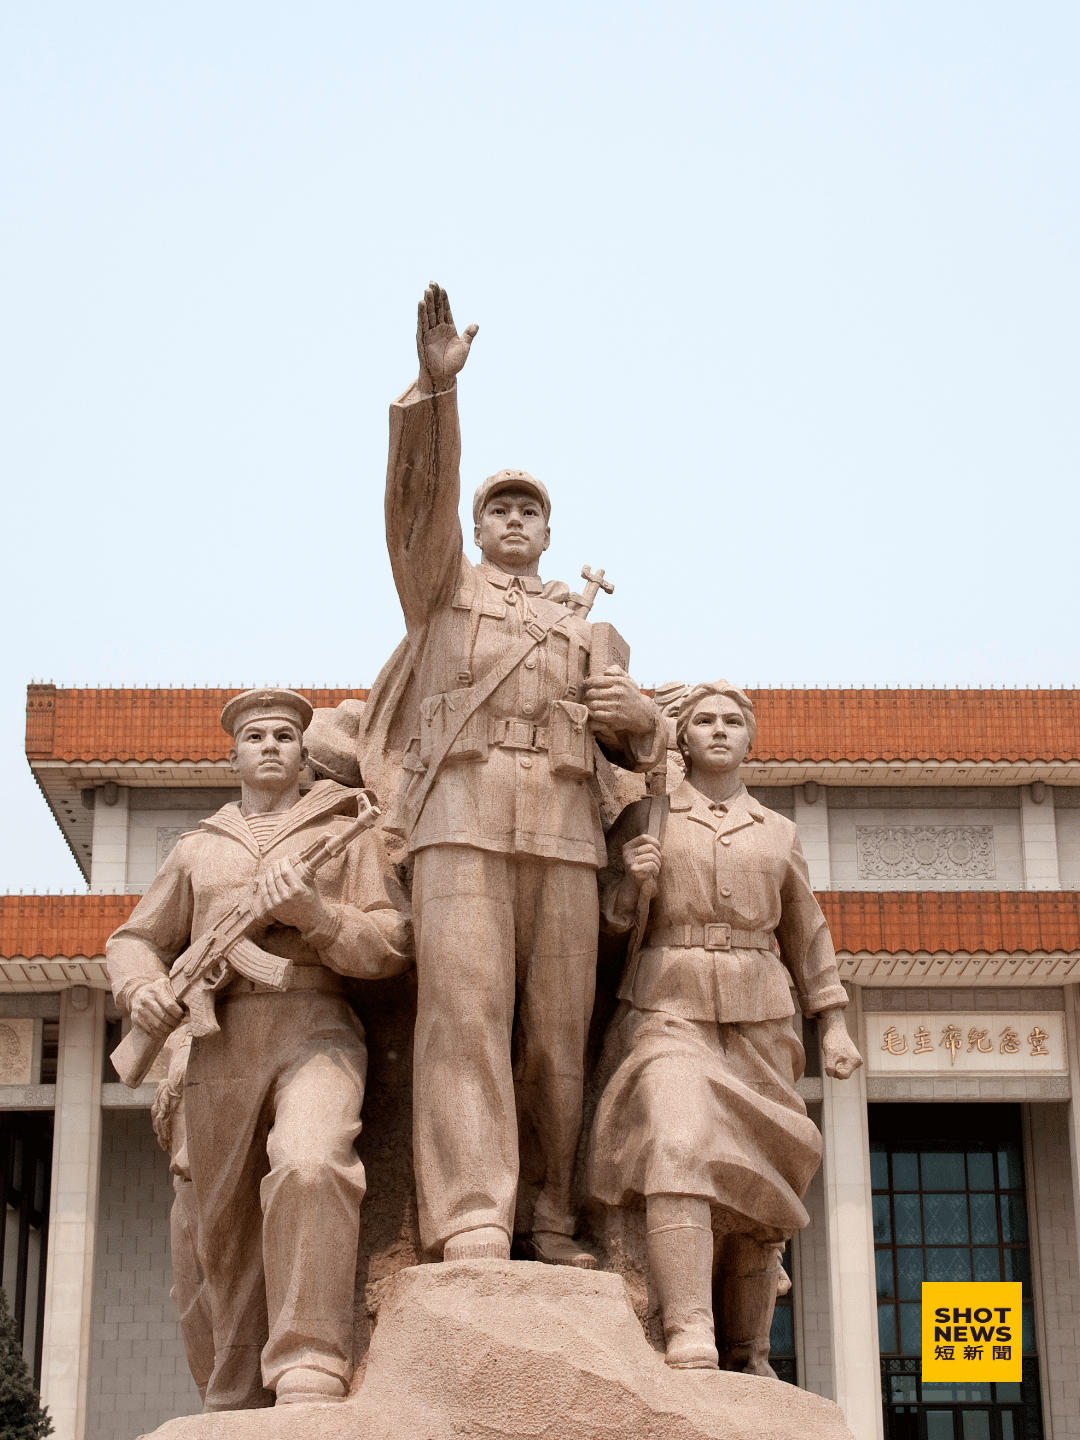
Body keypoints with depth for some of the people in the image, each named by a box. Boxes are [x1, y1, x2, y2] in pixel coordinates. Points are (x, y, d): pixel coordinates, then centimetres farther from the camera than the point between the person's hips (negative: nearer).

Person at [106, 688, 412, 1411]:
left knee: (308, 1168, -32)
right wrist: (143, 987, 3)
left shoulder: (346, 833, 16)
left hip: (317, 1032, -4)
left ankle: (310, 1386, -35)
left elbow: (391, 944, 6)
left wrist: (314, 913, -13)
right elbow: (135, 941, 27)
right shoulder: (198, 849, 25)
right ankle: (239, 1411, 16)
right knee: (226, 1239, 3)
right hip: (221, 1046, 4)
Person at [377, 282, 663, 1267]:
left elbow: (636, 743, 22)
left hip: (565, 828, 3)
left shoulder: (581, 629, 32)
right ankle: (470, 1228, -26)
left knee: (559, 1028, -5)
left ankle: (557, 1226, -3)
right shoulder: (442, 586, 24)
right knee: (466, 1008, -17)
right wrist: (436, 384, -10)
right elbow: (421, 489, 5)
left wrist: (630, 712, -4)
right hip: (462, 815, -3)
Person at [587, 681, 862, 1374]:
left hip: (758, 1023, 3)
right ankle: (690, 1353, -37)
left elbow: (806, 934, 18)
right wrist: (635, 878, -15)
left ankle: (748, 1358, 17)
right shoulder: (644, 818, 8)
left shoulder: (778, 833, 15)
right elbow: (613, 921, 6)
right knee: (678, 1148, -28)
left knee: (757, 1190, 2)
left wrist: (835, 1025, 9)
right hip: (668, 1011, -3)